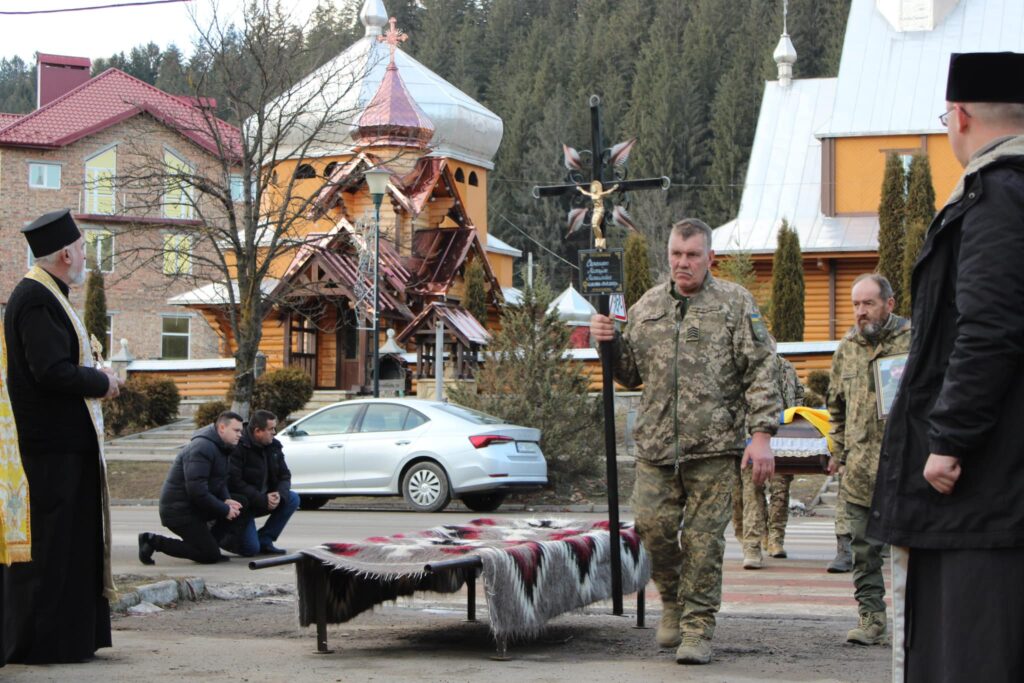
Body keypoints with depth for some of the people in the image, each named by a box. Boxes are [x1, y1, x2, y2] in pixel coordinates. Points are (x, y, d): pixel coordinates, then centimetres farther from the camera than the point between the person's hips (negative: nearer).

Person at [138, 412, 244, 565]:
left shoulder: (219, 447, 11)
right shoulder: (202, 449, -22)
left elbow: (220, 482, 16)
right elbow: (197, 491, -28)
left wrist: (226, 500, -6)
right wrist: (225, 510, -21)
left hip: (194, 506, 10)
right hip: (179, 511, -10)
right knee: (209, 556, -10)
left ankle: (209, 544, 10)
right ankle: (154, 541, -5)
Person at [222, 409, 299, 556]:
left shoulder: (274, 446, 3)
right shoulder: (238, 448, -20)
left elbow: (284, 476, 4)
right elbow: (234, 483, -26)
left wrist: (279, 495, -19)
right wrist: (263, 499, -28)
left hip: (265, 500, 8)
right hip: (242, 504, -8)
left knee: (293, 499, -12)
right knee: (250, 549, -20)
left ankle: (264, 540, -4)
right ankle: (223, 537, 12)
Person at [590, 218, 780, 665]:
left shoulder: (734, 303, 3)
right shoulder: (647, 307, 15)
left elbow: (760, 372, -2)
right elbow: (631, 374, 22)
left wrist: (761, 433, -10)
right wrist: (609, 343, 2)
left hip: (714, 445, -3)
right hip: (655, 444, 3)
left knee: (704, 537, -2)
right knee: (652, 523, -4)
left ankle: (697, 628, 7)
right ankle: (673, 598, 23)